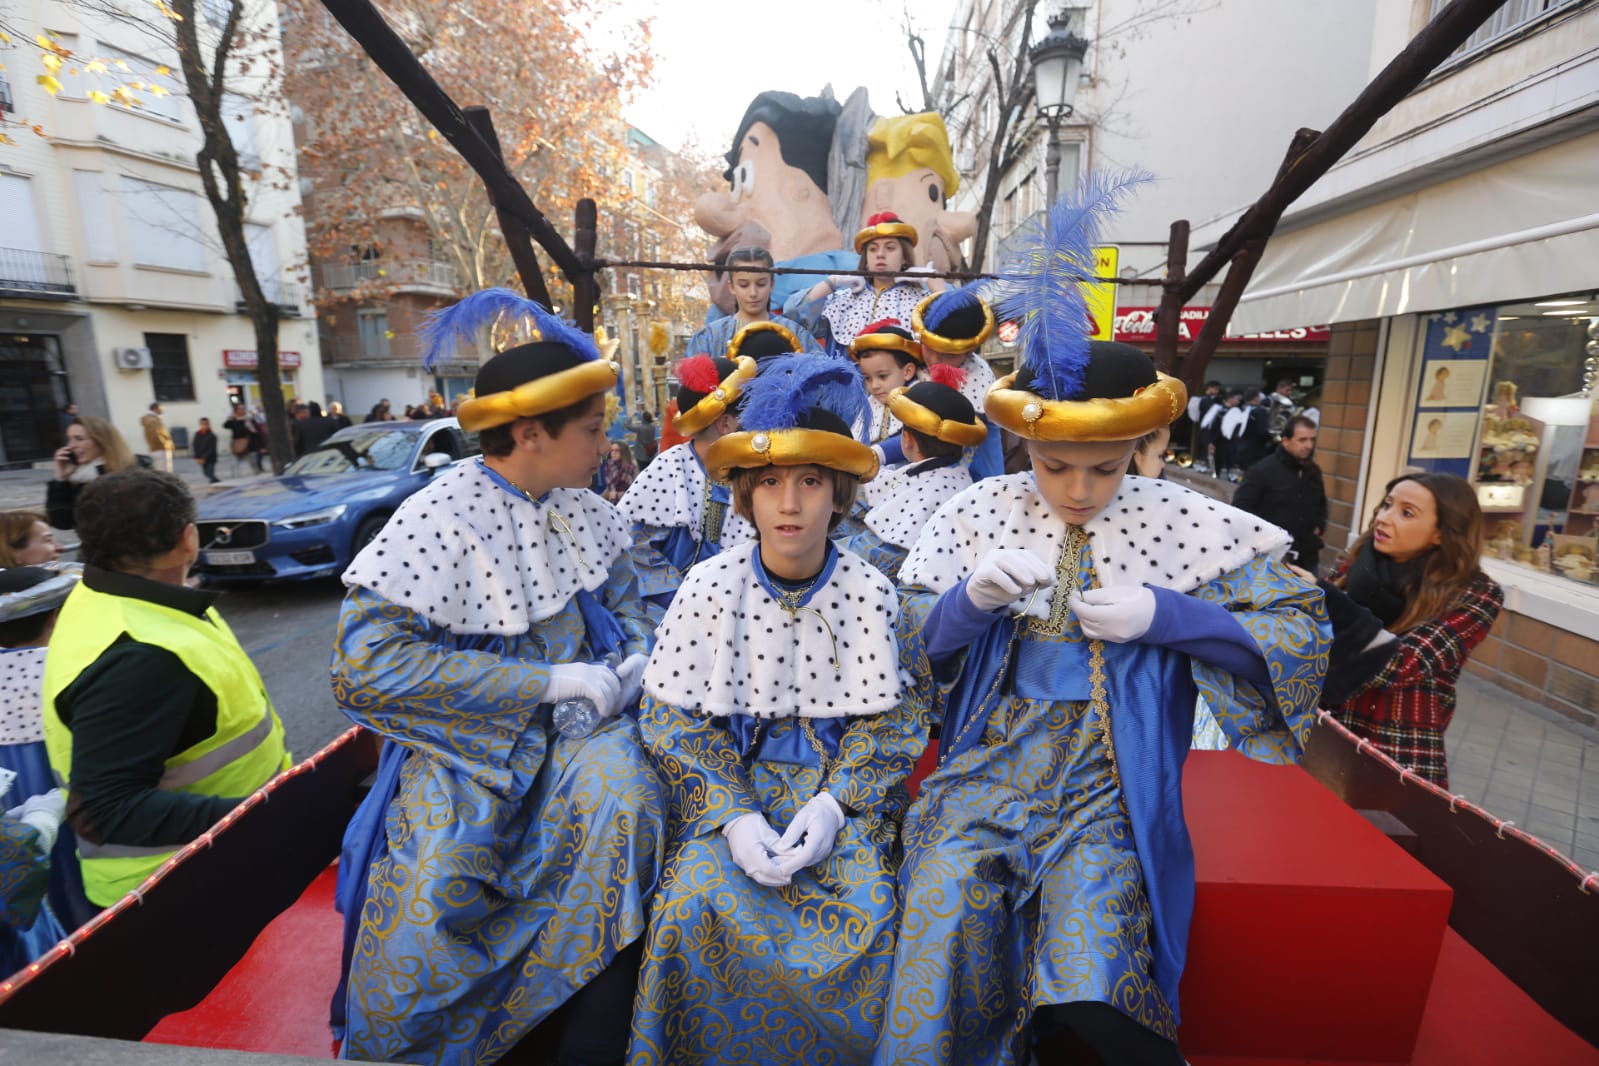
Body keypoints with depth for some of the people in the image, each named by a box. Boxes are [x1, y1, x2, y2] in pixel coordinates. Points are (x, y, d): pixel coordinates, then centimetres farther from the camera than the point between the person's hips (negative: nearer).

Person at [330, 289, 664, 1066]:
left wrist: (638, 651, -7)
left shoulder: (579, 506, 2)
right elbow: (367, 663, -22)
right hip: (473, 735, -3)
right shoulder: (439, 520, -15)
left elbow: (620, 590, 17)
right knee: (435, 884, -24)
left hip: (581, 716, 4)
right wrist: (550, 681, -24)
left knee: (620, 800, -24)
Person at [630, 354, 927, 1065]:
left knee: (867, 905, -20)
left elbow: (886, 720, 0)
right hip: (730, 778, 0)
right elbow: (675, 718, -5)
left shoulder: (868, 592, -6)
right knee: (698, 900, -22)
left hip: (839, 783, 1)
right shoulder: (710, 587, -7)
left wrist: (835, 802, -15)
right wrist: (731, 814, -17)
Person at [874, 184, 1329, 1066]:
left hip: (1108, 775, 0)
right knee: (945, 914, -20)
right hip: (993, 757, 1)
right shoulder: (980, 510, 1)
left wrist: (1164, 615, -13)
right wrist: (973, 598, -19)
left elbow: (1303, 627, 2)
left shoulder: (1181, 522, -1)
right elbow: (906, 637, 3)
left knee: (1092, 995, -18)